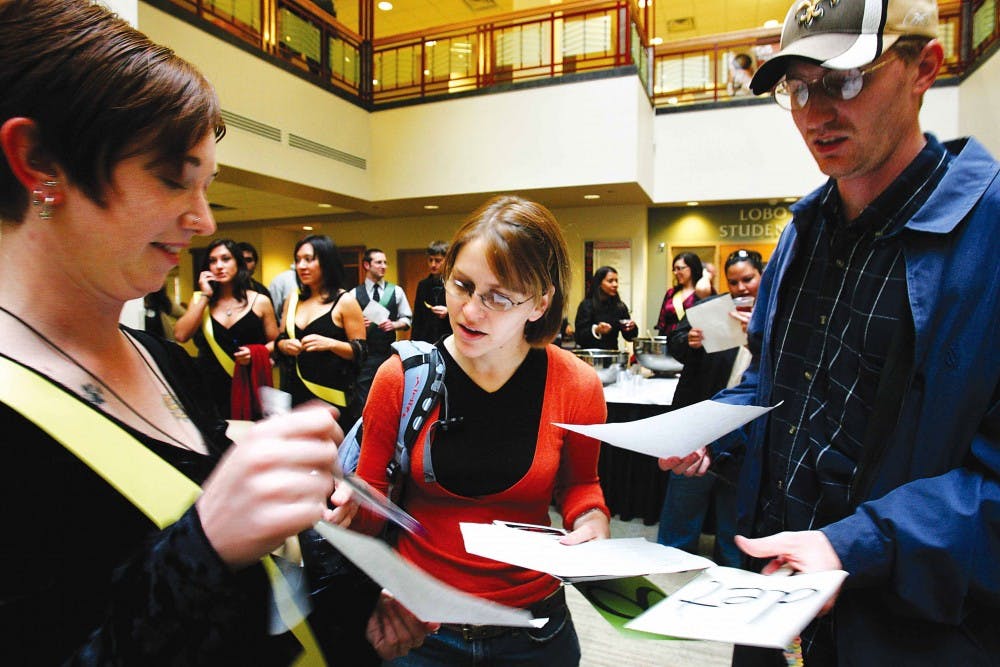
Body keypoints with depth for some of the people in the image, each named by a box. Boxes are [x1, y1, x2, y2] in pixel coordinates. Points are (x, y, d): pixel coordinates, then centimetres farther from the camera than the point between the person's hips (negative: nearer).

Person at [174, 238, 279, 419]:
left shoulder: (260, 302, 1)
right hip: (209, 388, 2)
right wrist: (205, 296, -6)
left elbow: (275, 343, 5)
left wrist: (255, 354, -15)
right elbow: (180, 336, -7)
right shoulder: (200, 300, 9)